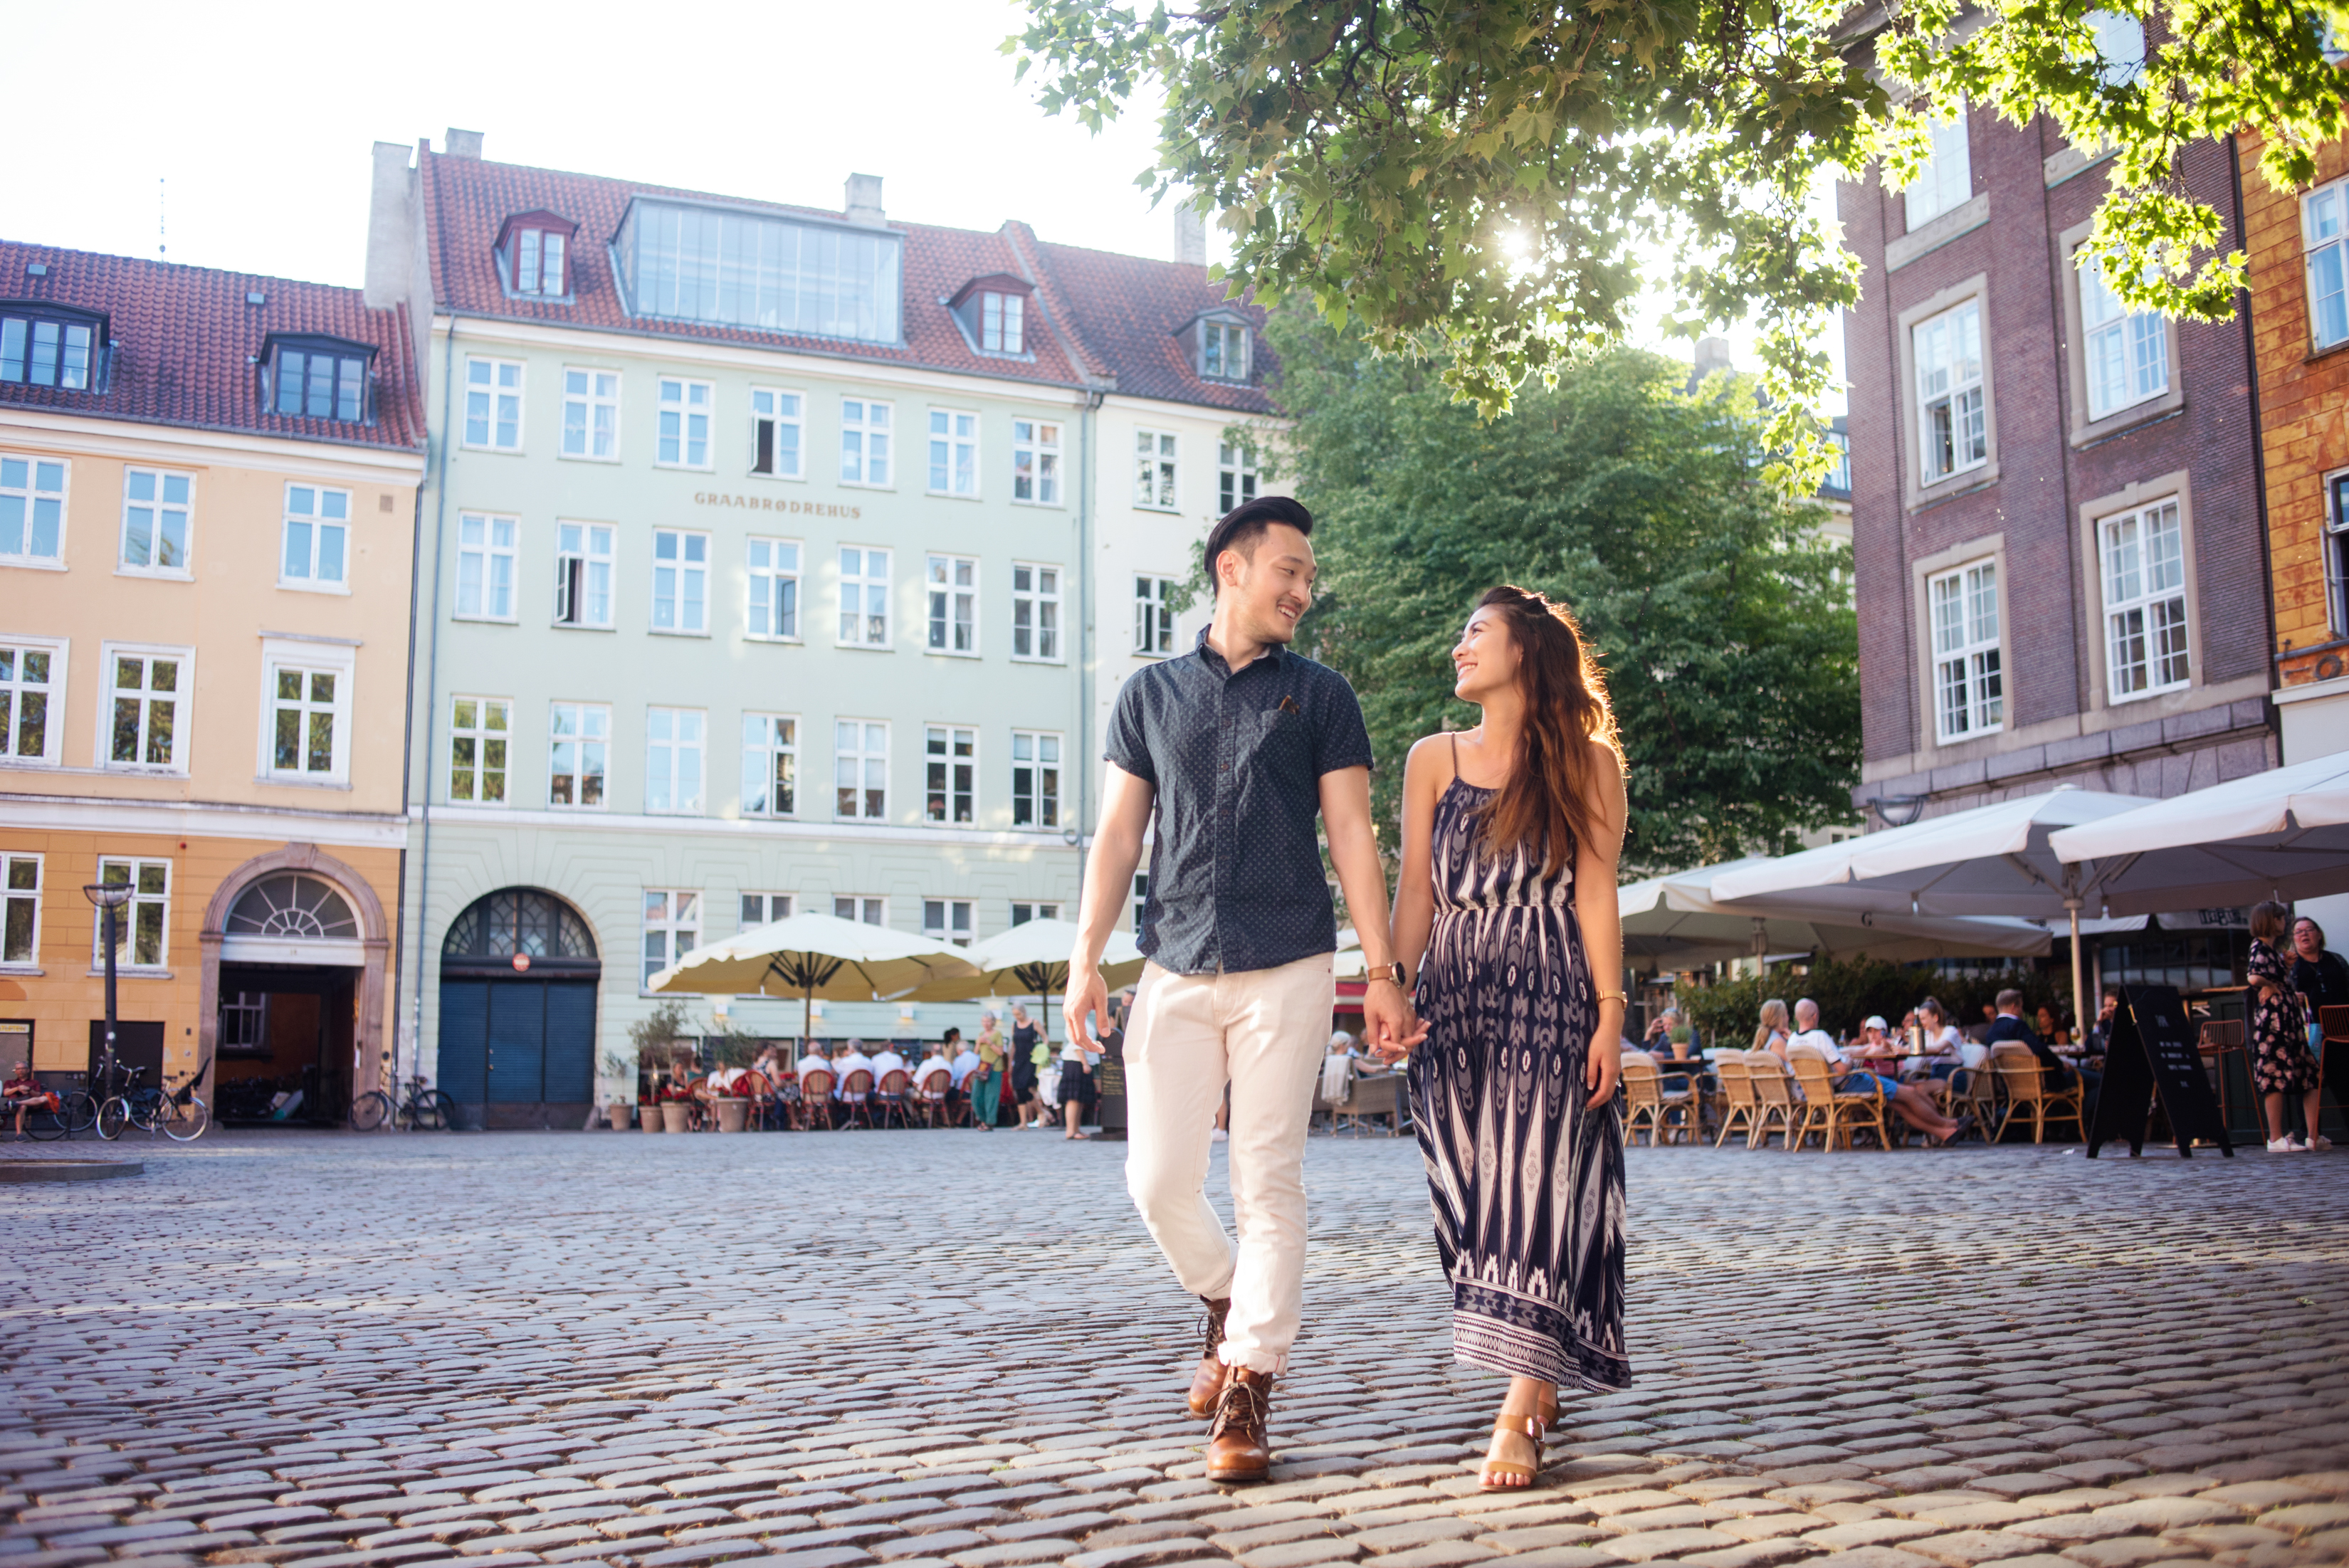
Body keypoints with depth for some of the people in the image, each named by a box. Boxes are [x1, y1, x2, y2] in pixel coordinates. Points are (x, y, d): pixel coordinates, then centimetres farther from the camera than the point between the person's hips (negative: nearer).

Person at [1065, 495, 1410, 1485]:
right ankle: (1226, 1304, 29)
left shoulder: (1320, 696, 9)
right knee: (1158, 1178, 0)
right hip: (1175, 973, 2)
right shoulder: (1150, 693, 12)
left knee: (1268, 1180, -2)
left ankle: (1250, 1391, 6)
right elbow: (1118, 833, 10)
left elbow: (1352, 839, 5)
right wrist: (1086, 955, 0)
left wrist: (1382, 972, -2)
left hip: (1286, 970, -1)